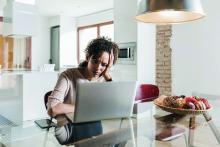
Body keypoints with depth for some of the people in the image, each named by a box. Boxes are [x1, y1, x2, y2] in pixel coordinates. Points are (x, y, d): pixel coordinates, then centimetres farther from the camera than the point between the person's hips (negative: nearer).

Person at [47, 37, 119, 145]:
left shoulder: (104, 79, 4)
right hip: (68, 128, -4)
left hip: (96, 126, 4)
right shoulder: (68, 76, -8)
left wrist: (107, 75, -11)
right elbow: (52, 109, -19)